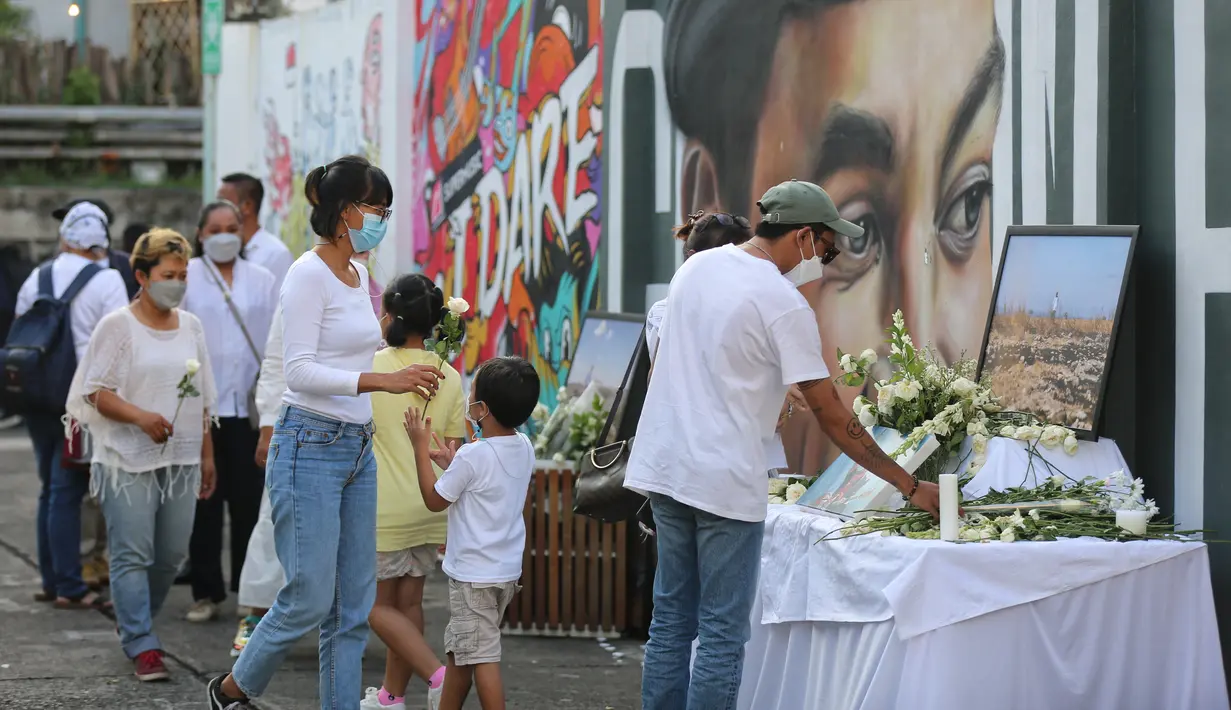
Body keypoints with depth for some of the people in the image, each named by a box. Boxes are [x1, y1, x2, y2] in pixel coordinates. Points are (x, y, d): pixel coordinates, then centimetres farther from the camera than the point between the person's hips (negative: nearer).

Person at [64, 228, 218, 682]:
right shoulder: (118, 326, -4)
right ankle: (143, 647, -4)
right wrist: (140, 417, -23)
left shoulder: (191, 327, 12)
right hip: (129, 459, -5)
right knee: (132, 555, -6)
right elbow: (97, 392, -9)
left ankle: (132, 622, 29)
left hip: (180, 458, 5)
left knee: (171, 554, 7)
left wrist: (206, 455, 16)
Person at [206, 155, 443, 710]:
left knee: (354, 606, 7)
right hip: (309, 449, -9)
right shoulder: (309, 275, -13)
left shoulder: (358, 276, 13)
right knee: (310, 599, -5)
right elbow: (299, 371, -21)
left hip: (357, 451, 9)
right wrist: (382, 381, -28)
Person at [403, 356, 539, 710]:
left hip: (474, 574, -9)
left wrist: (420, 448, -4)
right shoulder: (524, 448, 2)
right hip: (507, 570, 9)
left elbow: (434, 500, -9)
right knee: (458, 648, 22)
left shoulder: (472, 456, -22)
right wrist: (453, 465, 15)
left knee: (481, 656, -7)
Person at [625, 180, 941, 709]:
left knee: (671, 621, 14)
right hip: (725, 481, -7)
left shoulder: (697, 266, 8)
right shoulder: (785, 305, -13)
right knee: (723, 634, -2)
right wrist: (910, 486, -6)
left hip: (664, 467, 8)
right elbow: (833, 419, -11)